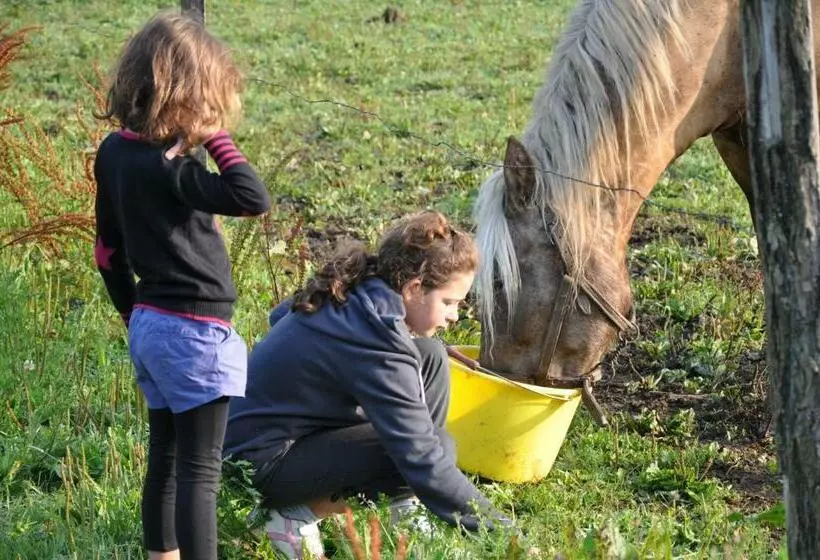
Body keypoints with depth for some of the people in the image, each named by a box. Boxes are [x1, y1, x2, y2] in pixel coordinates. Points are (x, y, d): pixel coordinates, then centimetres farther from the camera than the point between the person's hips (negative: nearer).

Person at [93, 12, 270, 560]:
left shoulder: (115, 151, 4)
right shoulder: (168, 166, -22)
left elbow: (109, 251, 13)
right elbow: (254, 198, -30)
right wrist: (215, 136, -20)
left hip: (150, 326, 9)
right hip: (194, 333, -9)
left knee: (165, 460, 17)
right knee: (200, 470, -4)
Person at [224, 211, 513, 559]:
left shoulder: (350, 290, -3)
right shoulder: (374, 348, -29)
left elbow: (282, 316, 20)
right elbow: (425, 463, -29)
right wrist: (502, 530, -25)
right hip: (262, 462, -10)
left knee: (430, 358, 2)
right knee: (436, 448, -21)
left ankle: (403, 505, 5)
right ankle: (298, 514, -10)